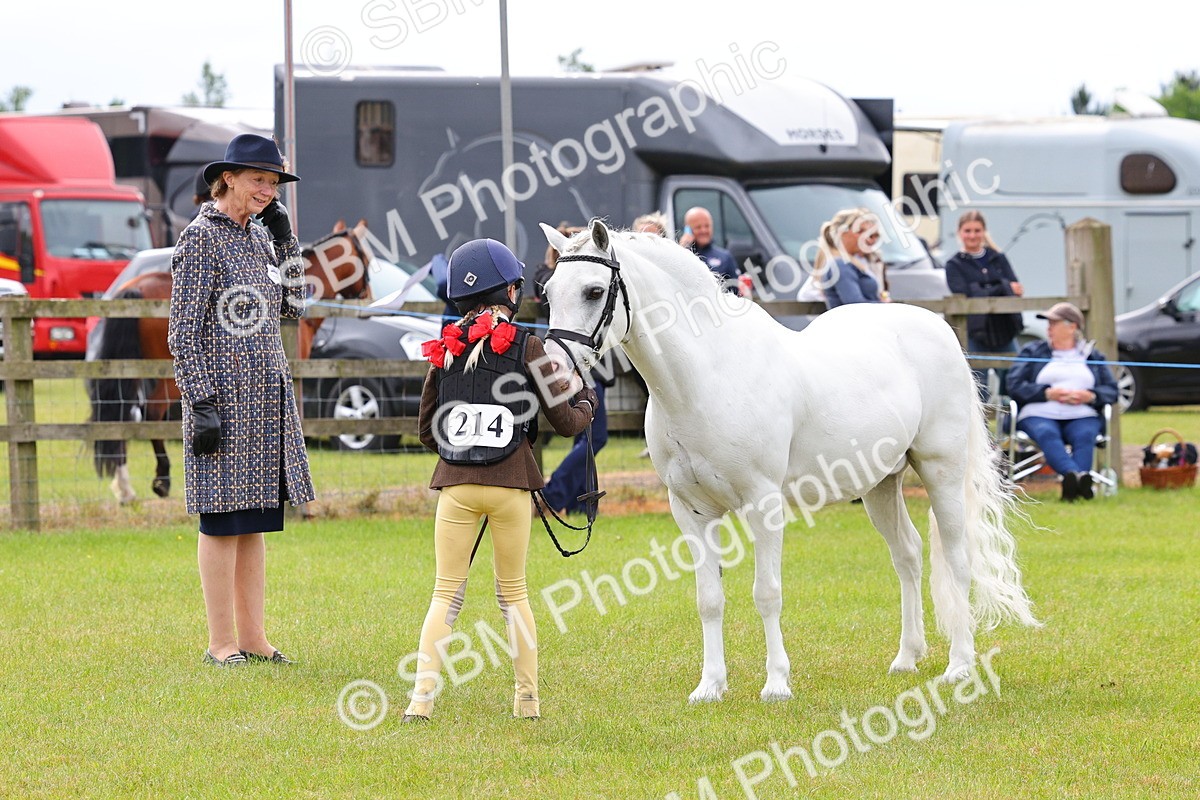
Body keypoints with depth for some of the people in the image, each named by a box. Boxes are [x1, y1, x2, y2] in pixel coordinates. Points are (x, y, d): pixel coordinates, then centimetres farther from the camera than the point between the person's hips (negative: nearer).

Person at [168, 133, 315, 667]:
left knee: (255, 521, 10)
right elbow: (184, 330, -12)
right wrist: (201, 403, -17)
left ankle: (253, 638, 14)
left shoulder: (259, 236, 14)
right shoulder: (201, 236, -8)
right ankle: (222, 643, 1)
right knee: (224, 521, -4)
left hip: (267, 399, 8)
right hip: (223, 395, -8)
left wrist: (284, 237, 8)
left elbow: (293, 305, 17)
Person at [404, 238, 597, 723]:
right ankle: (527, 698, 14)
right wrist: (586, 403, 21)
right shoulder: (525, 347, -4)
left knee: (446, 593, 5)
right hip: (511, 485, -1)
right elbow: (566, 422, 0)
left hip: (455, 484, 1)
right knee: (513, 592, 12)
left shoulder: (445, 350, 5)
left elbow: (426, 431, 12)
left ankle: (422, 696, -7)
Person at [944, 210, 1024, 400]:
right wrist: (1004, 288, -11)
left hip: (1004, 333, 3)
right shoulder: (955, 265, 5)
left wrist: (987, 293, -18)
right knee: (978, 393, -5)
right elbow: (964, 297, -10)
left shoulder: (998, 259, 14)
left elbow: (1017, 289, 2)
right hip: (974, 336, -3)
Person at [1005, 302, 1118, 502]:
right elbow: (1015, 386, 7)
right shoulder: (1032, 352, 22)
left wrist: (1090, 396, -9)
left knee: (1085, 435, -35)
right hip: (1039, 415, -1)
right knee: (1047, 434, -37)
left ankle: (1071, 485, -58)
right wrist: (1048, 393, -8)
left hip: (1082, 416, 1)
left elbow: (1112, 390, 13)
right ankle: (1078, 477, -61)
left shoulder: (1092, 356, 24)